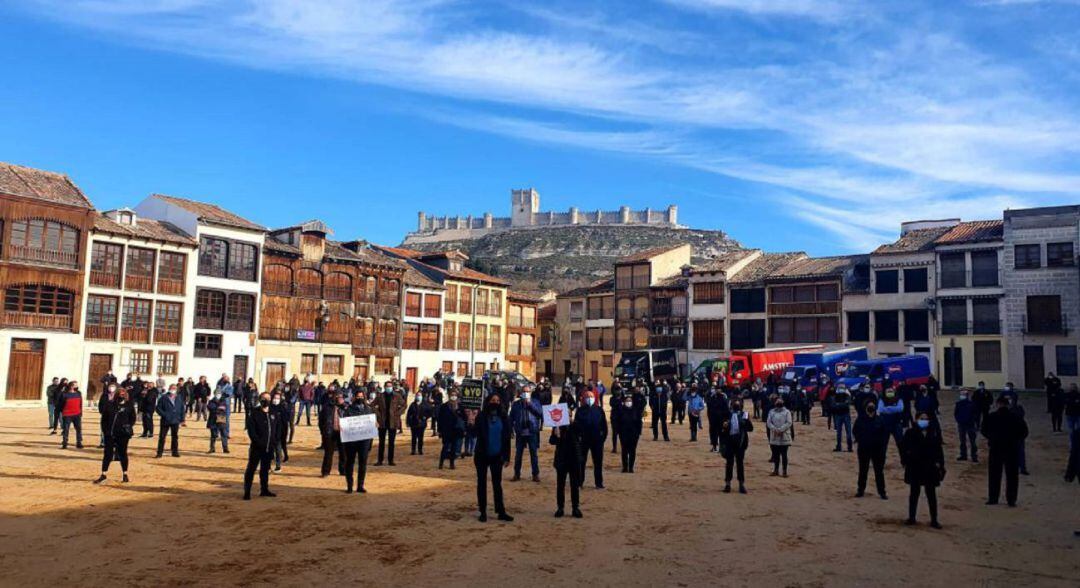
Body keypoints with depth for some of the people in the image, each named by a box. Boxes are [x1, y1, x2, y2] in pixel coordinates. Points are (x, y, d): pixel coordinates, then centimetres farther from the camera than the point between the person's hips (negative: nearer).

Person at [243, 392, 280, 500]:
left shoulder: (274, 414, 9)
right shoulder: (254, 414, -5)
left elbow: (278, 429, 13)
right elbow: (251, 430, -11)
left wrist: (275, 441, 1)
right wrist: (258, 442, -16)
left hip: (269, 448, 4)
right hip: (257, 447, -4)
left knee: (265, 469, 13)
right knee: (251, 469, -1)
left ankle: (264, 490, 22)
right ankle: (247, 492, 3)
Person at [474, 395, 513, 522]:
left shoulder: (503, 418, 2)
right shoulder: (481, 417, -5)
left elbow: (507, 438, 4)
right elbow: (478, 435, -13)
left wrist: (507, 456, 2)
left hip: (496, 456, 2)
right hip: (482, 455, -2)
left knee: (497, 483, 7)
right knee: (482, 483, 6)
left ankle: (501, 512, 11)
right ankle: (483, 512, 14)